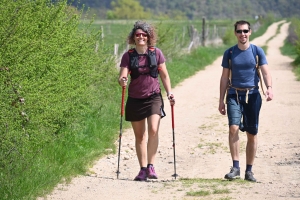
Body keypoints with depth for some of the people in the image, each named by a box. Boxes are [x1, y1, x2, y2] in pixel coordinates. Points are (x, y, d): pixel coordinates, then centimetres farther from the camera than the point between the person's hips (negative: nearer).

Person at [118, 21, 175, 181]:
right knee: (139, 136, 7)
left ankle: (151, 166, -13)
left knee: (153, 130, -20)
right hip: (135, 99, 1)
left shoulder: (156, 53, 0)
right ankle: (143, 169, 15)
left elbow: (164, 75, 8)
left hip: (154, 97, -1)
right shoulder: (128, 56, -1)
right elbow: (122, 76, -9)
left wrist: (169, 93, 0)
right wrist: (122, 81, -31)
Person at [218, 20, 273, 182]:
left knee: (252, 134, 3)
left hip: (252, 95, 0)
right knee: (233, 128, -19)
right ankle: (235, 167, -16)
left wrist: (269, 88, -24)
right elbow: (224, 77, 10)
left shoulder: (257, 51, 2)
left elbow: (265, 72, -4)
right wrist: (221, 100, 7)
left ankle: (249, 170, 14)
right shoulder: (229, 53, 5)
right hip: (234, 95, 0)